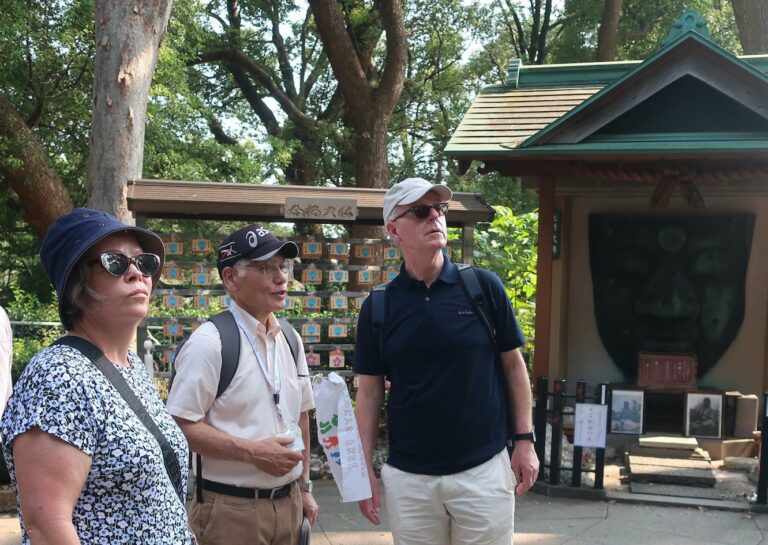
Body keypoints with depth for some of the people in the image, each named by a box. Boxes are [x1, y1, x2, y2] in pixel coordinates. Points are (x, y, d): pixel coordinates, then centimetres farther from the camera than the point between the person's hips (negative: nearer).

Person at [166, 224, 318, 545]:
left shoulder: (291, 340, 8)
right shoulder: (210, 342, -15)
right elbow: (180, 426, -18)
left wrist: (304, 487, 16)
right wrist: (253, 451, -20)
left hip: (288, 503, 6)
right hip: (231, 510, -6)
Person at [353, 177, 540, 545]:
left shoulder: (484, 287, -4)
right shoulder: (378, 307, 0)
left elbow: (513, 363, 4)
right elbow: (370, 390, 4)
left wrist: (525, 439, 0)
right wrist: (364, 469, 1)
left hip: (484, 469, -1)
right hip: (407, 477, 1)